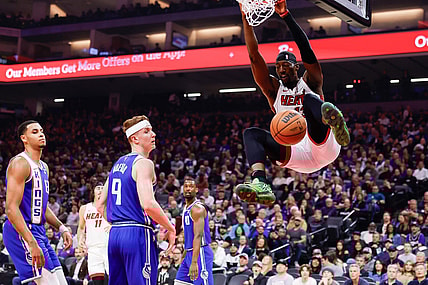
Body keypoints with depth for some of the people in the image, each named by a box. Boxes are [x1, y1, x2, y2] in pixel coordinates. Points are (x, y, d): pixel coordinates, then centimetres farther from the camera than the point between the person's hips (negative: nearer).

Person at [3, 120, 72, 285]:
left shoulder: (44, 167, 17)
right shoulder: (20, 163, -13)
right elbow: (11, 209, -21)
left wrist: (61, 228, 14)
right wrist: (32, 243, -28)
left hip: (38, 231, 10)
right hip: (22, 233, -10)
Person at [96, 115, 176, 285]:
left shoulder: (118, 164, 17)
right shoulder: (143, 163, -9)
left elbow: (100, 205, 19)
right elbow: (148, 204, -22)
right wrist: (170, 229, -10)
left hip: (115, 234, 9)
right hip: (138, 234, -9)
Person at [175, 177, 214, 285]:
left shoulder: (197, 208, -15)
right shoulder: (186, 208, 16)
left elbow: (198, 236, -24)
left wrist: (194, 262, -32)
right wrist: (184, 256, 26)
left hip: (200, 253, -10)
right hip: (190, 252, 10)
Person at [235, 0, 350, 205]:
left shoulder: (310, 82, 15)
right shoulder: (274, 90, 22)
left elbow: (305, 48, -1)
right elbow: (254, 57, 10)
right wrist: (246, 18, 3)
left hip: (323, 147, -4)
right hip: (296, 154, 4)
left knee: (309, 99, -29)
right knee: (251, 133, -17)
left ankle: (336, 126, -66)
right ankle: (260, 184, -43)